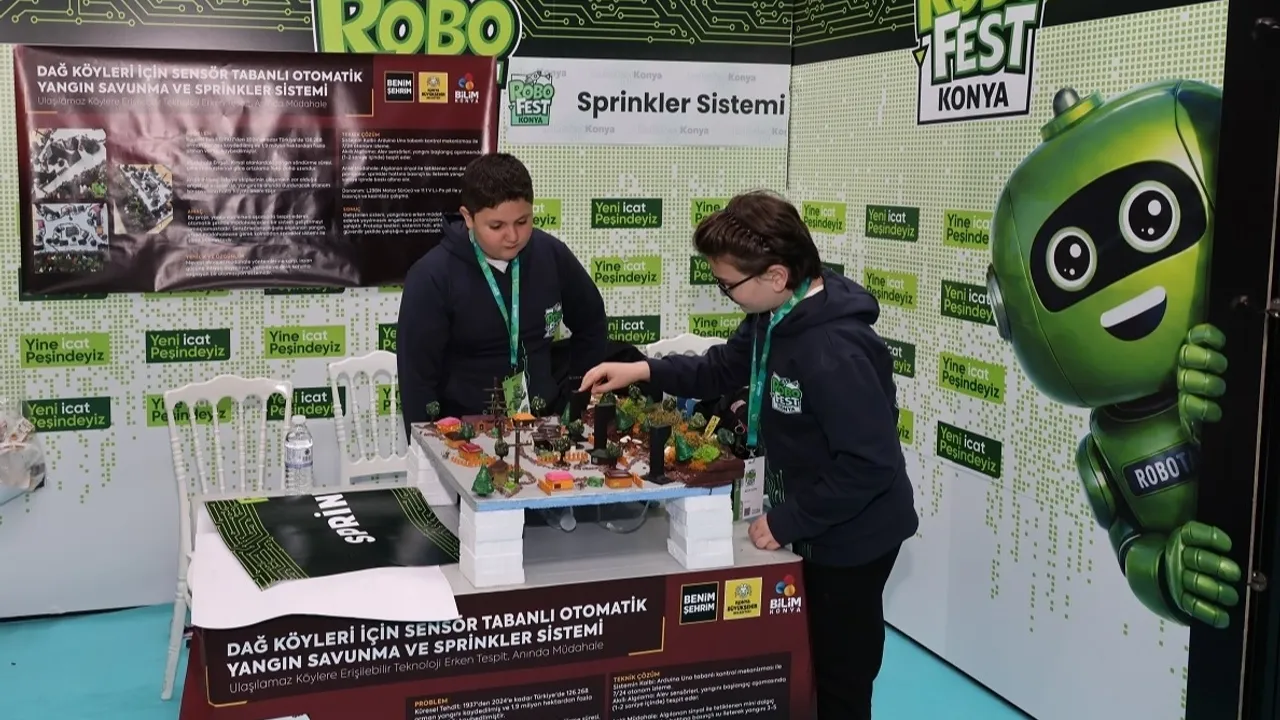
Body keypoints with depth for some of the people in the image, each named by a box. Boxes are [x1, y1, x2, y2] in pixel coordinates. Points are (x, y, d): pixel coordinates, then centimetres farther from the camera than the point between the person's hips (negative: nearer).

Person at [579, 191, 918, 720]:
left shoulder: (834, 352, -32)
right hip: (816, 526, 10)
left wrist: (786, 522, -23)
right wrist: (642, 371, -2)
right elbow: (722, 370, 13)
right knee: (810, 667, 24)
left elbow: (871, 464, -32)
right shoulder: (777, 315, 0)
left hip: (852, 537, -9)